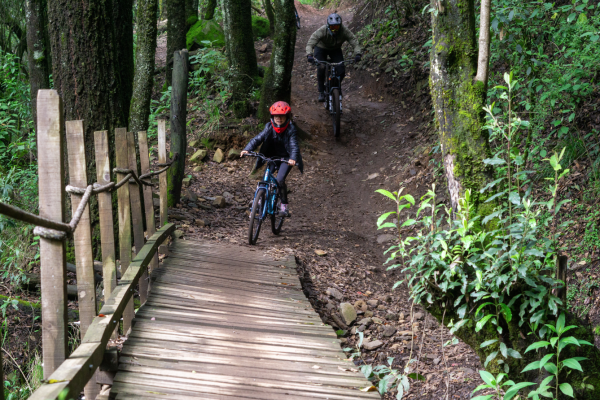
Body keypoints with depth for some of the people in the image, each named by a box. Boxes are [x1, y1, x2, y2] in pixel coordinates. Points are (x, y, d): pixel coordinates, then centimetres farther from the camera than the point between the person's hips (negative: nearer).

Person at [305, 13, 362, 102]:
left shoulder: (344, 31, -29)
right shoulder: (322, 31, -35)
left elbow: (354, 42, -32)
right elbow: (310, 43, -41)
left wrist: (358, 54, -51)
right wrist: (309, 55, -58)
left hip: (335, 50, 2)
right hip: (321, 48, -2)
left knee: (341, 71, -15)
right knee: (321, 68, -25)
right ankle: (321, 92, -6)